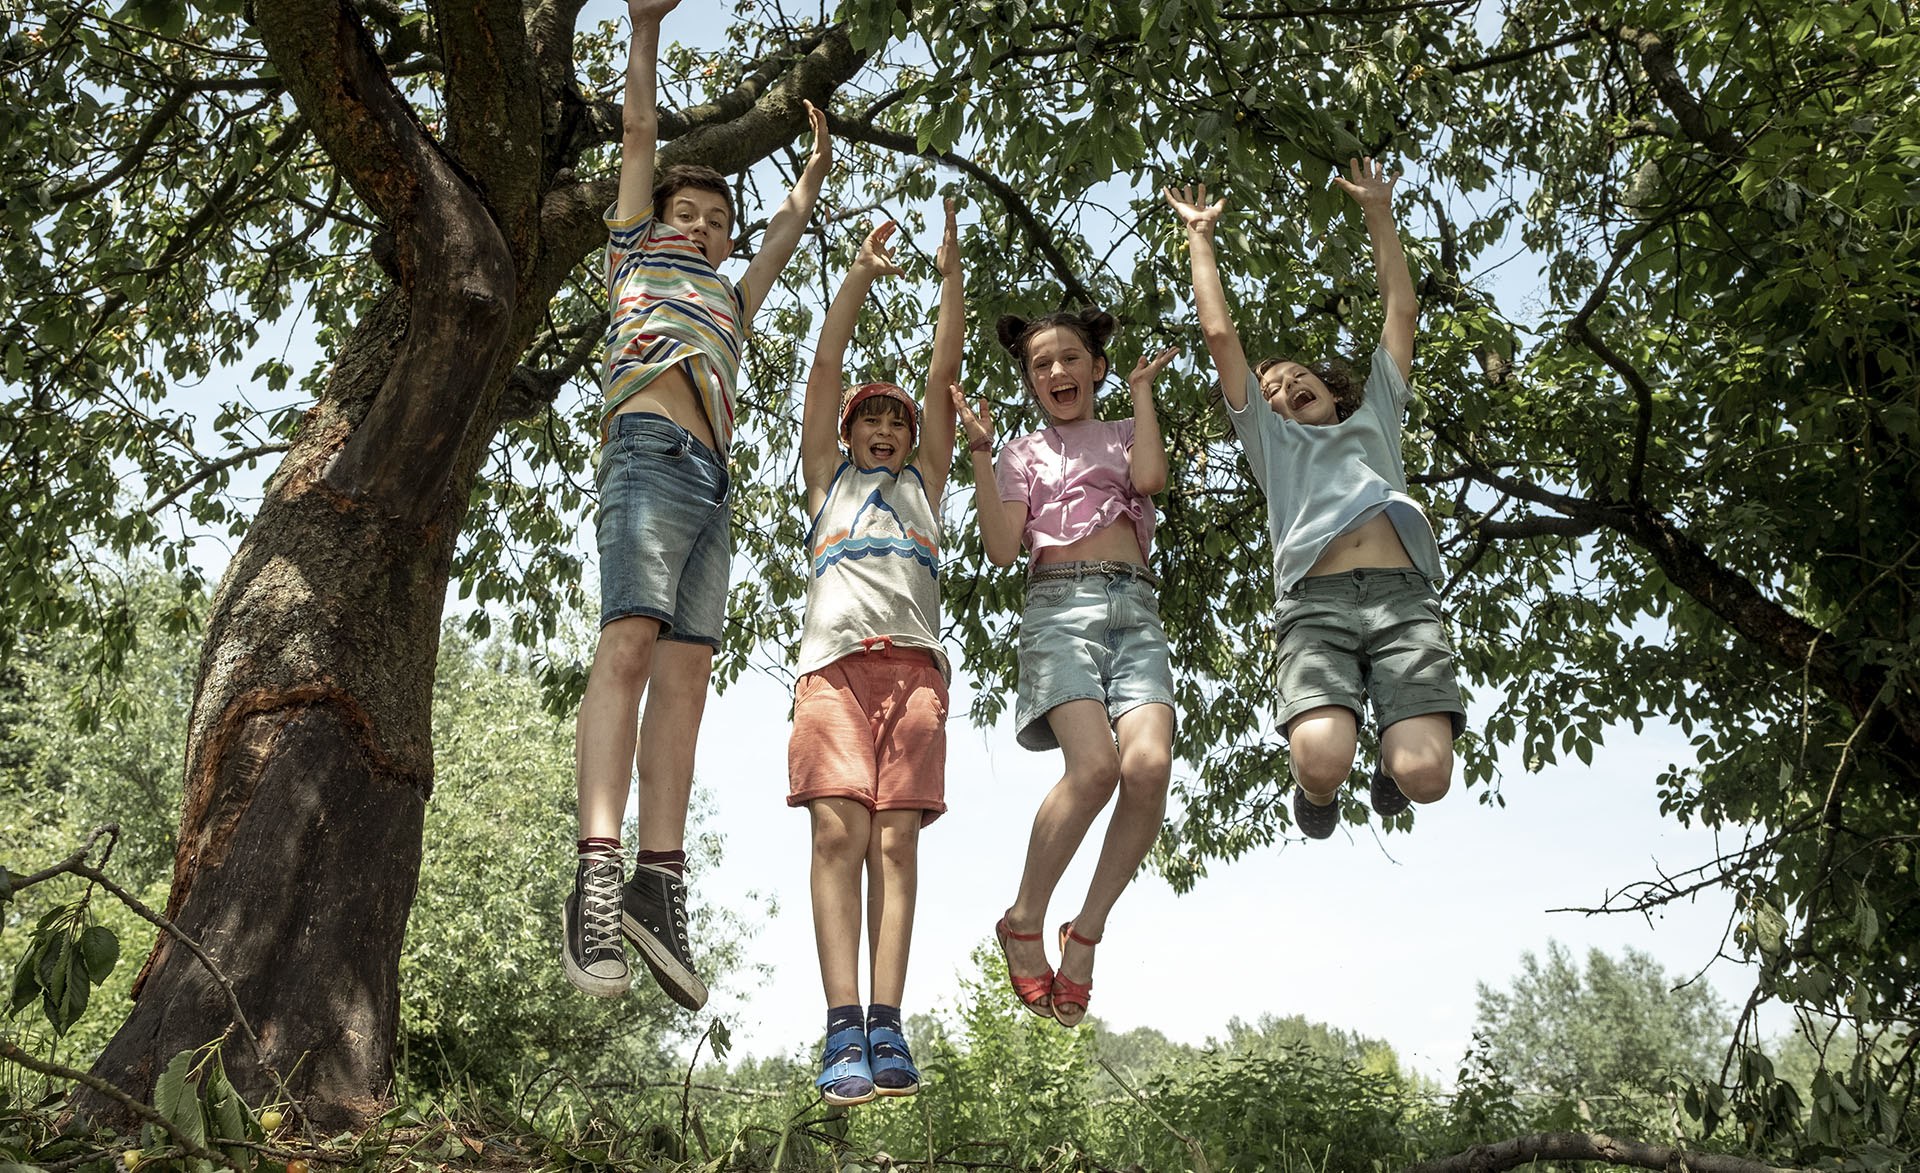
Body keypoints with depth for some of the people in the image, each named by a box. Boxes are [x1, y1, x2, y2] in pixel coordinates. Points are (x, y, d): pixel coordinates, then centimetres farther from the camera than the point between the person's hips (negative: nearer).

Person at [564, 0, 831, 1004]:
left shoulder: (731, 301, 37)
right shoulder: (636, 254, 26)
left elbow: (790, 221, 47)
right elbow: (639, 134, 27)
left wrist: (816, 163, 56)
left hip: (711, 484, 6)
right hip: (652, 455, -6)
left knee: (685, 671, -8)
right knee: (630, 643, -23)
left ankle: (660, 881, -16)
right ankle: (599, 869, -33)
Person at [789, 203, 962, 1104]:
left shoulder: (923, 482, 33)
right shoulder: (829, 475, 30)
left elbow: (944, 376, 27)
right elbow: (825, 367, 24)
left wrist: (951, 278, 25)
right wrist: (861, 274, 22)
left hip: (913, 662, 1)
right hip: (835, 658, -1)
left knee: (896, 837, -11)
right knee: (838, 829, -16)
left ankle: (887, 1030, -18)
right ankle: (843, 1029, -22)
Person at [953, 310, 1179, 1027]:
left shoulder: (1125, 434, 25)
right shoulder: (1023, 453, 20)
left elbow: (1151, 476, -1)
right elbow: (1001, 550, 4)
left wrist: (1142, 391, 9)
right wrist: (979, 454, 1)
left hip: (1135, 606, 2)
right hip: (1060, 605, -2)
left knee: (1149, 764, -24)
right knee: (1095, 764, -27)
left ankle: (1086, 933, -6)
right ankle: (1023, 921, -6)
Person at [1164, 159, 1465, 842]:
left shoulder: (1374, 417, 36)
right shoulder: (1271, 439, 32)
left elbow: (1402, 312, 37)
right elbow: (1220, 336, 28)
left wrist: (1378, 214, 40)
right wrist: (1200, 236, 34)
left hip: (1402, 593, 1)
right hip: (1315, 601, -1)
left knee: (1426, 775, -21)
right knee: (1322, 760, -28)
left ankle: (1391, 764, 16)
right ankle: (1320, 787, 10)